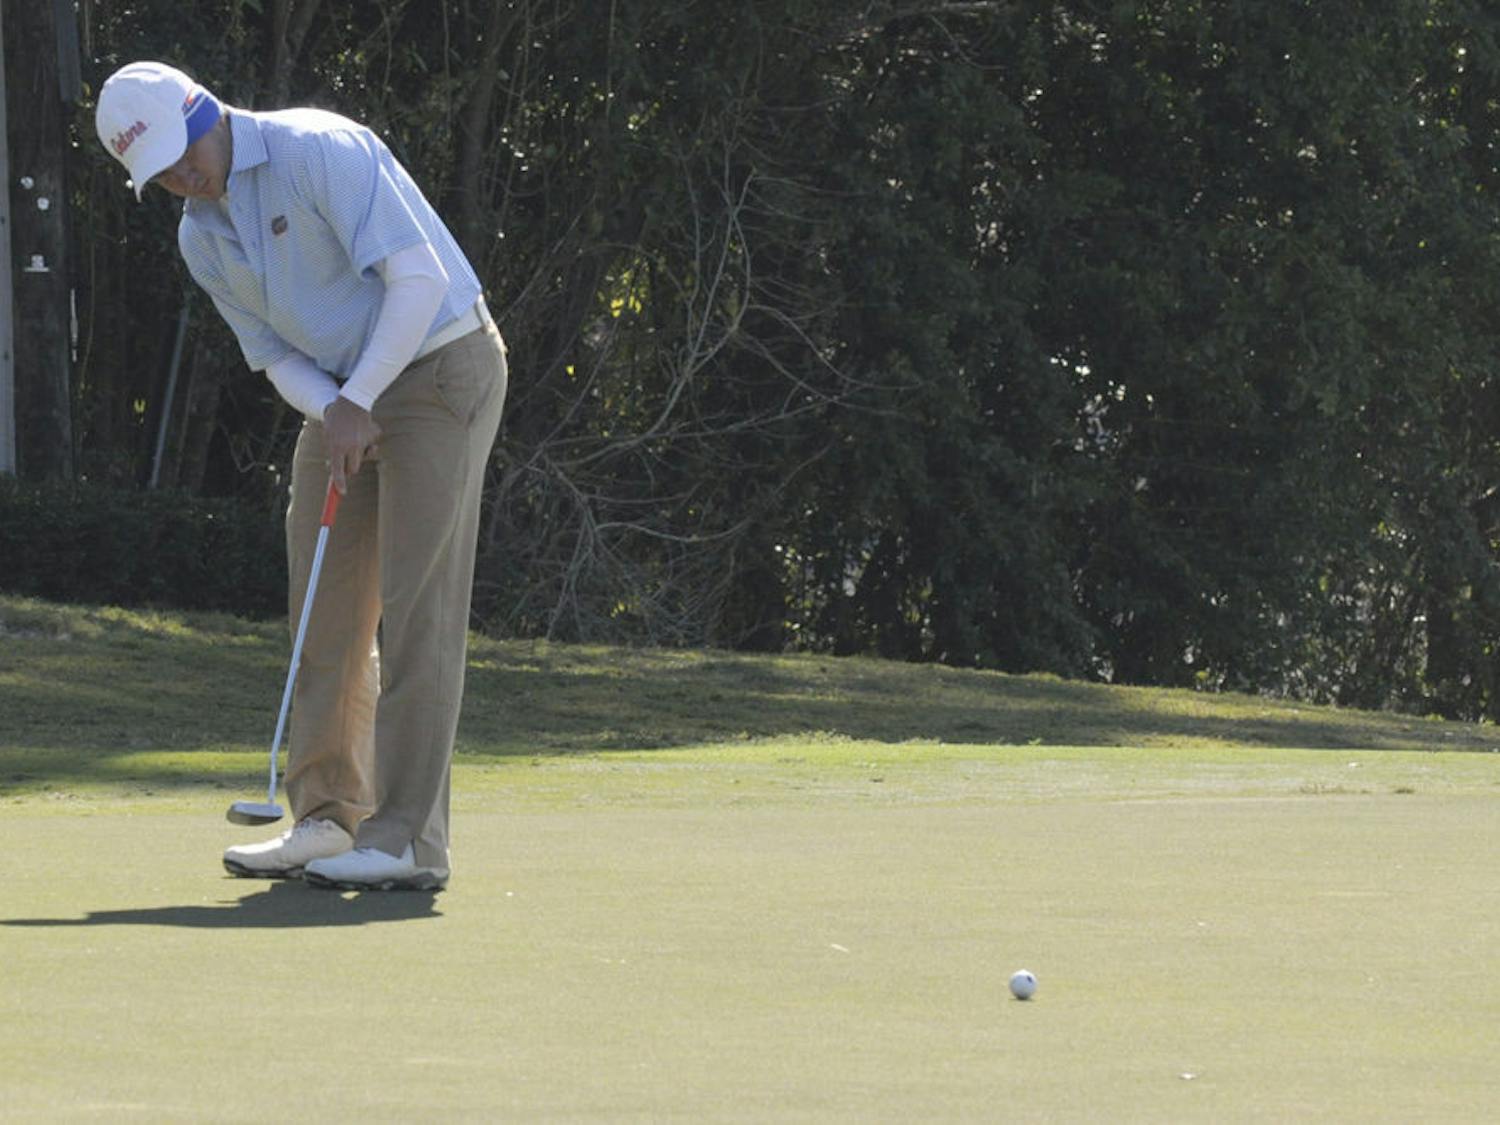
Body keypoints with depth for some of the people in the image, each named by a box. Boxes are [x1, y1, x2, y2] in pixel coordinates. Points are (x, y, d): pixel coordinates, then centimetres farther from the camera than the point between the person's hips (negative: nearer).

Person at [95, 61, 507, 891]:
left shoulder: (320, 152, -20)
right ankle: (327, 821, 11)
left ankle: (408, 840, -13)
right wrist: (334, 415, -14)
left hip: (442, 368, -8)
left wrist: (358, 403, -25)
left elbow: (419, 278, -24)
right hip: (344, 392, 8)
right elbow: (279, 358, 7)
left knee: (414, 605, -11)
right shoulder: (202, 239, 5)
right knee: (324, 602, 5)